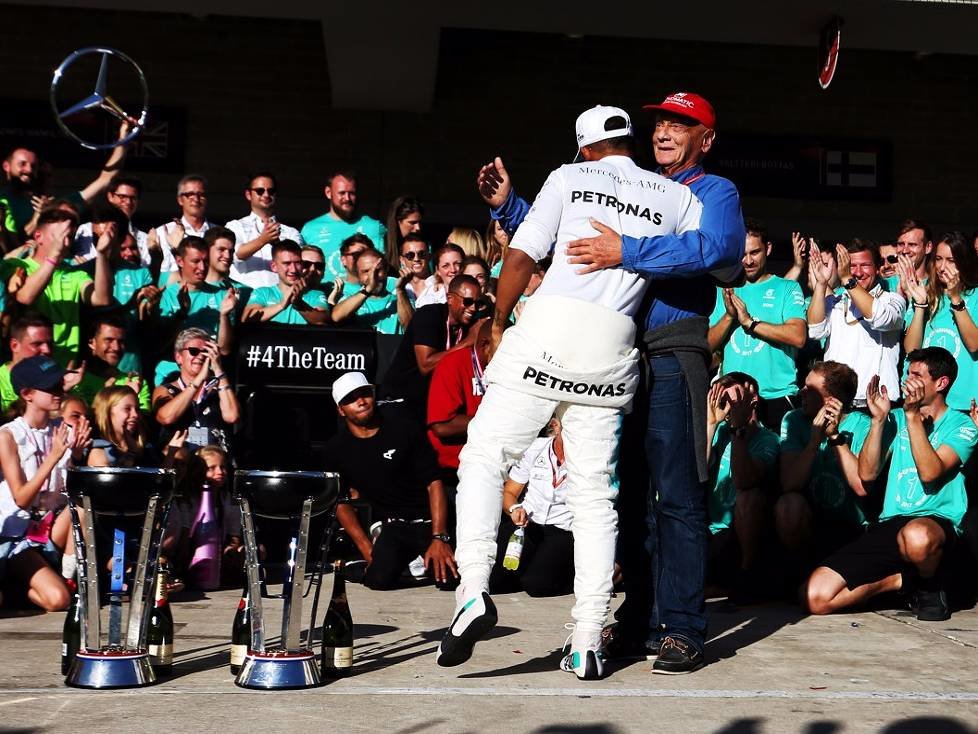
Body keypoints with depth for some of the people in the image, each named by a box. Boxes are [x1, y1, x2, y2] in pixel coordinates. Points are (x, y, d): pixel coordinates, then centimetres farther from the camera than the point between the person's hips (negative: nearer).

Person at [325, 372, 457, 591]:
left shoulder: (405, 430, 0)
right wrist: (368, 551, -5)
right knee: (379, 579, -29)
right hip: (390, 527, 1)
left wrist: (439, 538, -14)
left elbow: (434, 484, -3)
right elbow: (342, 503, 8)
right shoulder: (337, 449, 6)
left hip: (428, 521, -1)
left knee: (451, 578, -26)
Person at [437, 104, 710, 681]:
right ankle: (589, 641, 5)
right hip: (612, 350, 2)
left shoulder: (571, 176, 11)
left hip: (548, 329, -2)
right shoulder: (676, 197, 16)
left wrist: (499, 323, 15)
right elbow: (728, 260, 16)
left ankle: (473, 589, -17)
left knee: (484, 456, 3)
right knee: (595, 493, 8)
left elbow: (522, 255, 2)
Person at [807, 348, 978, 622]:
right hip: (888, 525, 4)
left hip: (935, 520, -4)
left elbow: (930, 472, -15)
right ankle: (901, 580, 7)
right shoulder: (897, 418, 17)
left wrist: (913, 416, -14)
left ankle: (931, 587, -8)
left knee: (916, 536, -46)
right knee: (816, 596, -16)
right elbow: (867, 473, 5)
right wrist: (878, 419, -3)